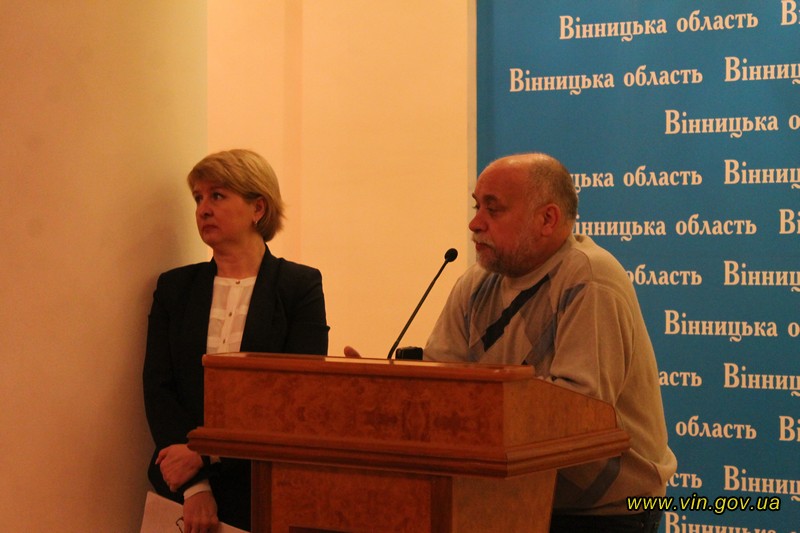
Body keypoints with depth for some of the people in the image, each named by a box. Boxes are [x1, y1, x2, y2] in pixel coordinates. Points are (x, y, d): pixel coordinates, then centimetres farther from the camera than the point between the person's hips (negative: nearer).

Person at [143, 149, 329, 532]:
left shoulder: (301, 285, 1)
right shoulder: (174, 286, 10)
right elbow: (158, 389, 1)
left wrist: (206, 456, -15)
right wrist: (195, 487, -13)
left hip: (270, 489, -2)